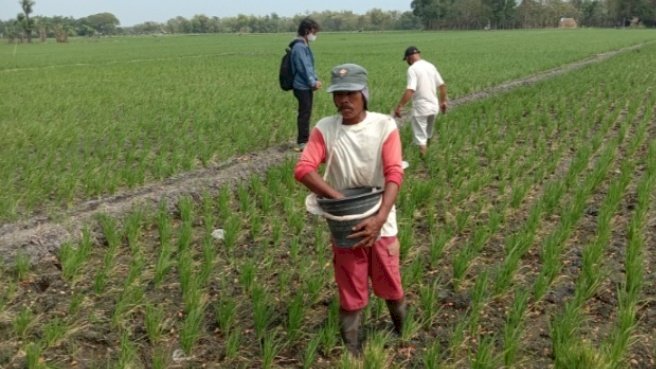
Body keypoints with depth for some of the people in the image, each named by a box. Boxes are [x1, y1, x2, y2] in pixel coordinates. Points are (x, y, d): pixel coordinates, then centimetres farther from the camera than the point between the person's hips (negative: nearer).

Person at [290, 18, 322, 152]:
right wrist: (313, 82, -12)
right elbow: (304, 68, -19)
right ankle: (302, 142, 0)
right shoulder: (299, 47, -17)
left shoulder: (305, 46, 15)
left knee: (306, 113, 15)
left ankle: (304, 140, 23)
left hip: (307, 86, 10)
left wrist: (316, 80, 5)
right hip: (302, 87, -10)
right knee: (304, 114, -5)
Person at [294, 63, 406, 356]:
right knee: (350, 295, 9)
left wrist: (379, 218, -32)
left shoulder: (385, 125, -9)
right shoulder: (325, 129, -7)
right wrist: (341, 199, -28)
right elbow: (302, 169, -19)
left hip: (381, 224, 0)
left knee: (391, 287, 15)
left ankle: (404, 337, 42)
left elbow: (394, 174, -18)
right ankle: (351, 352, 26)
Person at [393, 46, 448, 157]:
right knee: (428, 135, 24)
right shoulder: (431, 66, 8)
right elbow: (442, 85, 11)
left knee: (420, 137, 0)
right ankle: (426, 153, 40)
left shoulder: (412, 69, -14)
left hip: (420, 107, -7)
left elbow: (410, 90, -25)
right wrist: (443, 101, 23)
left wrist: (399, 106, -22)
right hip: (434, 106, 7)